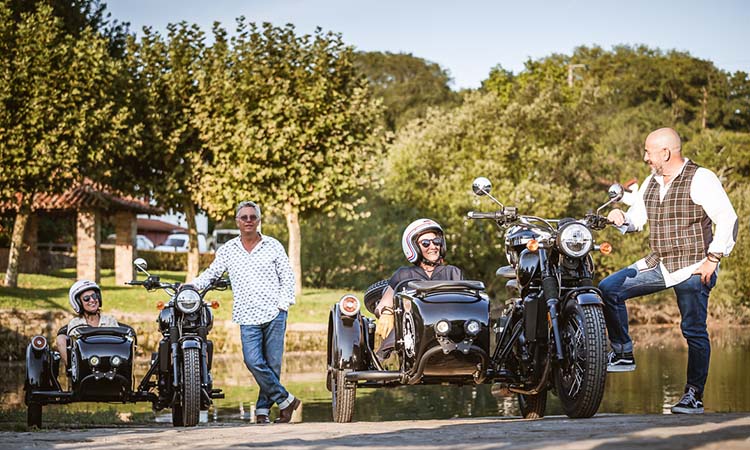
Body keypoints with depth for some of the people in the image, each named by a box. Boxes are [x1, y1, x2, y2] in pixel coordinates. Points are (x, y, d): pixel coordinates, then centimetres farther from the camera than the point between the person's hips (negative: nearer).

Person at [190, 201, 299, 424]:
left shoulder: (273, 246, 7)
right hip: (248, 317, 1)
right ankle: (286, 400, -4)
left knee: (272, 364, -2)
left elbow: (287, 277, 9)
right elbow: (211, 274, 15)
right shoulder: (227, 250, 12)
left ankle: (263, 409, 10)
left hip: (274, 313, -1)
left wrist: (283, 304, -3)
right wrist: (190, 287, -2)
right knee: (253, 361, -15)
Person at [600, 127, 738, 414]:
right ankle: (623, 354, 4)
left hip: (692, 270, -7)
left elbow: (728, 220, -13)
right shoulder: (651, 182, 13)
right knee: (609, 289, -3)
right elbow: (636, 219, 17)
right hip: (658, 265, 7)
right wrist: (621, 219, -7)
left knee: (694, 332, -4)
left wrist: (713, 259, -16)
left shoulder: (700, 179, -10)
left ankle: (694, 396, 2)